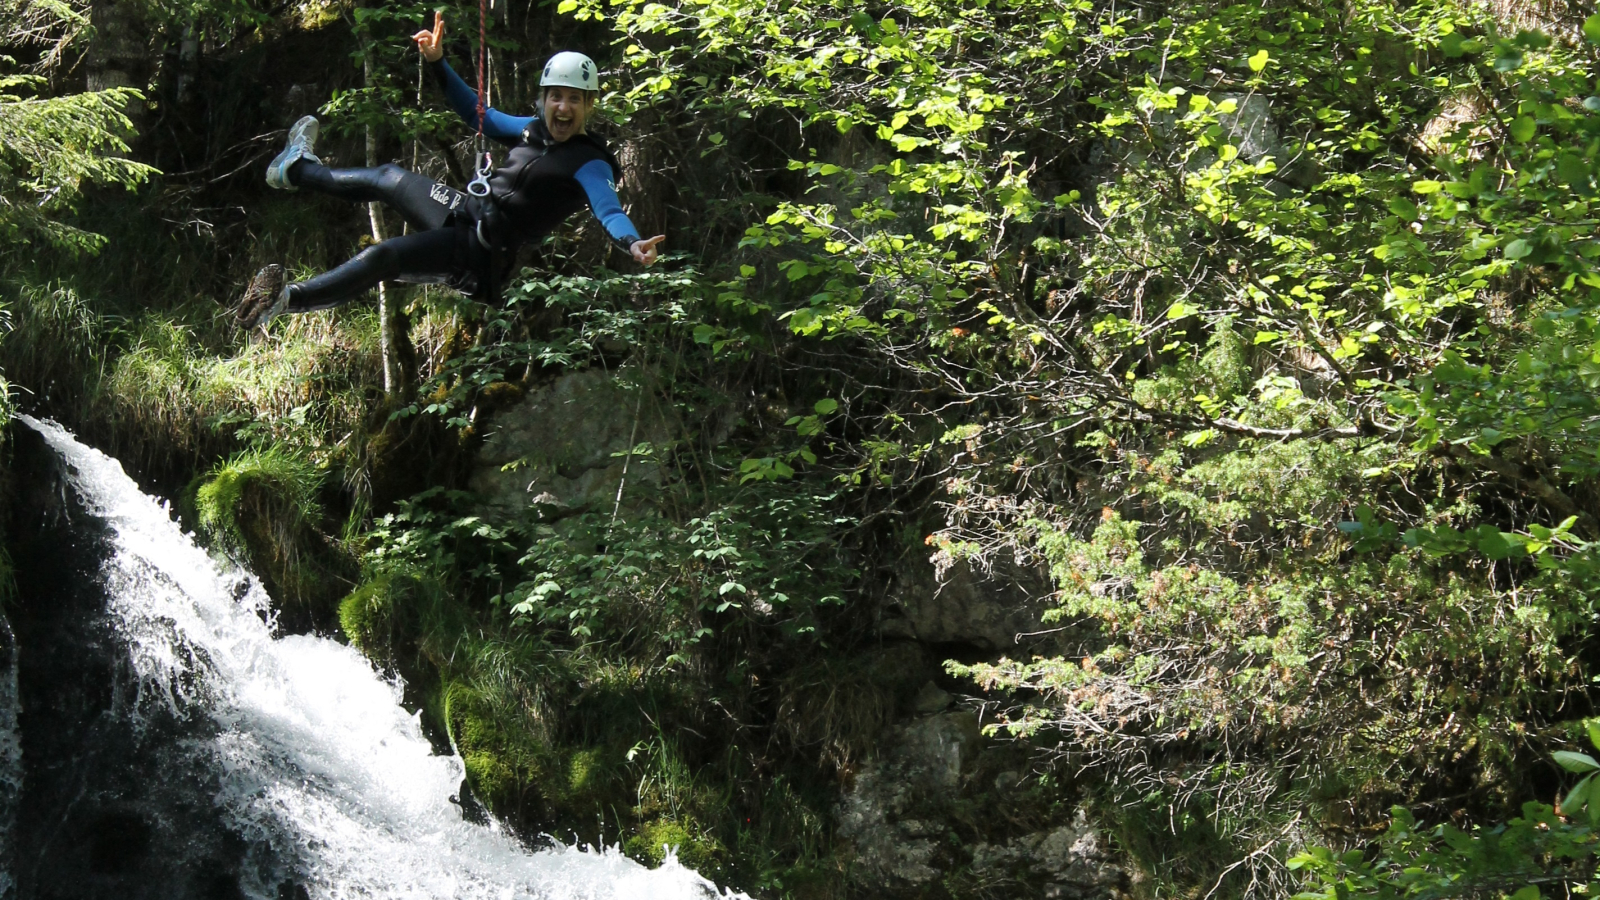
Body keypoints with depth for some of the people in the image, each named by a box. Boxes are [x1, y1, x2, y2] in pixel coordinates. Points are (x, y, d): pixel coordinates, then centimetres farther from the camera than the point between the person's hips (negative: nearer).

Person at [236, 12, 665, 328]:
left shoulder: (590, 165, -16)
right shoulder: (533, 129, 7)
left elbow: (608, 209, -33)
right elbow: (479, 115, 19)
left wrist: (633, 242, -55)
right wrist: (438, 63, 12)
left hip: (479, 254, -8)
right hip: (464, 211, 8)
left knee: (382, 256, -26)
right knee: (387, 178, 26)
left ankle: (284, 301, -21)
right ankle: (298, 169, 49)